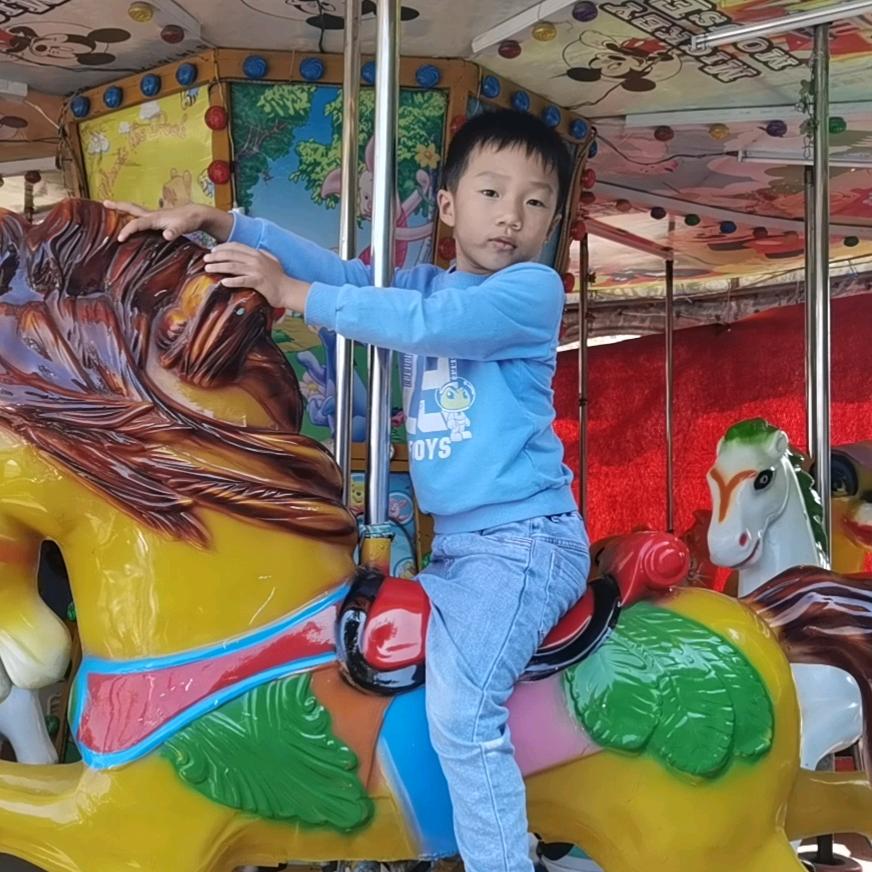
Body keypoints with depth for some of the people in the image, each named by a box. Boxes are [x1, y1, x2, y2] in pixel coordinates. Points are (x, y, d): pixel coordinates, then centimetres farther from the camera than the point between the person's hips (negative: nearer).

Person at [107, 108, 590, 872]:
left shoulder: (533, 289, -9)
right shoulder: (422, 284, 14)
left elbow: (420, 323, -21)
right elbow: (338, 267, 9)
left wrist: (292, 293, -16)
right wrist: (216, 223, -2)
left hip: (525, 539, -8)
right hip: (456, 544, 8)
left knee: (460, 712, -23)